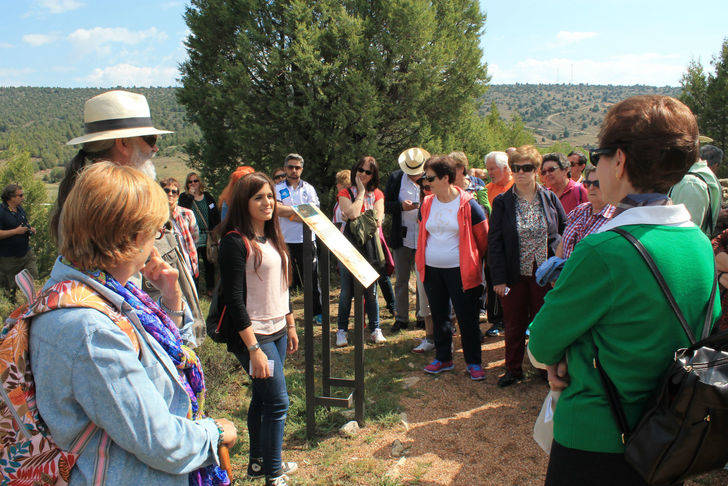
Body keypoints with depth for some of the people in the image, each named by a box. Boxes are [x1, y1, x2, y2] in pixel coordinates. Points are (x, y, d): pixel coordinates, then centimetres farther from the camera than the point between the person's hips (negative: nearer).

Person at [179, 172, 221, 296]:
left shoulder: (207, 196, 9)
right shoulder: (184, 197, 3)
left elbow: (216, 215, 10)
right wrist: (190, 196, -19)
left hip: (208, 236, 3)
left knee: (209, 263, 10)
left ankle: (210, 288, 25)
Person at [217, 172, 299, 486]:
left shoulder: (272, 237, 11)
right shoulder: (236, 241, -15)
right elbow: (234, 299, -19)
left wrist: (290, 325, 18)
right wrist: (254, 348, -21)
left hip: (277, 331, 8)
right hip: (253, 335, -8)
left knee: (262, 397, 17)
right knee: (277, 401, -4)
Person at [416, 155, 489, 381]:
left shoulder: (468, 204, -10)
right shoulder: (427, 204, 6)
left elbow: (483, 238, -1)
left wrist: (475, 263, 8)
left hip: (460, 270, -5)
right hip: (431, 270, 5)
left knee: (467, 318, 2)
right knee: (439, 316, 14)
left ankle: (473, 362, 17)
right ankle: (443, 358, 28)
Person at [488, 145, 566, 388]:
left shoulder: (550, 198, 2)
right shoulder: (502, 202, -2)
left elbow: (566, 231, 9)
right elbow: (494, 242, -3)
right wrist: (498, 277, -9)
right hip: (515, 275, 0)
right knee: (514, 325, 9)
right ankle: (513, 370, 26)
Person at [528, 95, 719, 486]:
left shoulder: (603, 250, -27)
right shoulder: (700, 244, -3)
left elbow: (541, 345, -17)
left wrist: (557, 358, 8)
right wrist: (574, 356, -1)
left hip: (595, 444, -7)